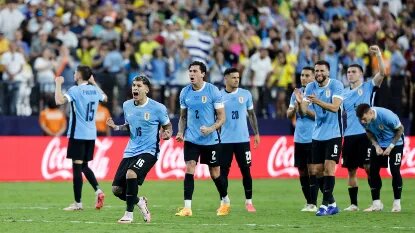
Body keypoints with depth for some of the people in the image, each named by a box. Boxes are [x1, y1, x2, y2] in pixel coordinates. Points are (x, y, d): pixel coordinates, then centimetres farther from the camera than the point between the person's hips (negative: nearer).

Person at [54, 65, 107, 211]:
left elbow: (59, 101, -27)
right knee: (84, 166, 18)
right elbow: (105, 98, 32)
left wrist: (58, 84, -13)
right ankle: (98, 190, -3)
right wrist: (94, 83, 37)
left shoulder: (75, 90, -11)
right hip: (91, 134, 7)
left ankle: (77, 203, -2)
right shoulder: (94, 90, 10)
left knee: (77, 166, -3)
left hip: (78, 134, -7)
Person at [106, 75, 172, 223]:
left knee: (131, 174, -32)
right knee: (117, 189, -1)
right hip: (131, 151, 6)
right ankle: (139, 202, 30)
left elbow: (168, 126, 4)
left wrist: (167, 135, -18)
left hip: (149, 151, -6)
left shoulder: (157, 108, -8)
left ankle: (129, 214, -17)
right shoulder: (127, 106, 7)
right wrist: (116, 127, 2)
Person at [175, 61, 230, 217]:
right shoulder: (185, 92, 2)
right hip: (191, 139, 3)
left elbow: (222, 117, -7)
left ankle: (225, 202, 32)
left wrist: (211, 129, -23)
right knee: (189, 170, -12)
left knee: (215, 174, 7)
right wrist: (180, 132, -3)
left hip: (211, 140, -3)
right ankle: (187, 208, -12)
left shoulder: (213, 91, -10)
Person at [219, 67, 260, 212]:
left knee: (246, 170, 3)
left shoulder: (246, 94, 5)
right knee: (223, 171, -1)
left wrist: (256, 133, 8)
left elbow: (251, 114, 13)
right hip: (225, 140, -1)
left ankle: (249, 202, 13)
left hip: (243, 139, 1)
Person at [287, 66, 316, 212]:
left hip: (312, 138, -6)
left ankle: (313, 203, -4)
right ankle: (308, 203, 16)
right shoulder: (296, 93, 12)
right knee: (302, 171, 7)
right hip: (299, 138, 6)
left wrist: (303, 105, -19)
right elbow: (289, 115, 12)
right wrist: (295, 106, -8)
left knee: (312, 171, -7)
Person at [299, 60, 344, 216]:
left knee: (329, 168, -13)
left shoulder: (336, 85, -10)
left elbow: (335, 107, -23)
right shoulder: (311, 87, 4)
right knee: (315, 170, 5)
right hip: (317, 134, 6)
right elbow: (303, 110, -4)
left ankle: (326, 204, -10)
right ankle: (332, 204, 16)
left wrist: (318, 101, -37)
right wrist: (299, 102, -26)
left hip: (333, 133, -6)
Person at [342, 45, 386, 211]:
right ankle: (353, 204, 11)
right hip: (349, 135, 5)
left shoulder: (368, 87, 3)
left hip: (365, 134, -5)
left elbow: (382, 73, -13)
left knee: (369, 167, -8)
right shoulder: (344, 93, 16)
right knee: (351, 170, 5)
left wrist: (378, 55, -24)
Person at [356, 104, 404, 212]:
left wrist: (391, 147, -19)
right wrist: (376, 146, -13)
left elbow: (400, 129, -18)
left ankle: (397, 203, 0)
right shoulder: (363, 119, -20)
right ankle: (376, 204, 5)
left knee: (395, 171, -11)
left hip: (395, 143, -5)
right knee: (373, 171, -3)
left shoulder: (386, 116, -34)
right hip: (379, 145, 5)